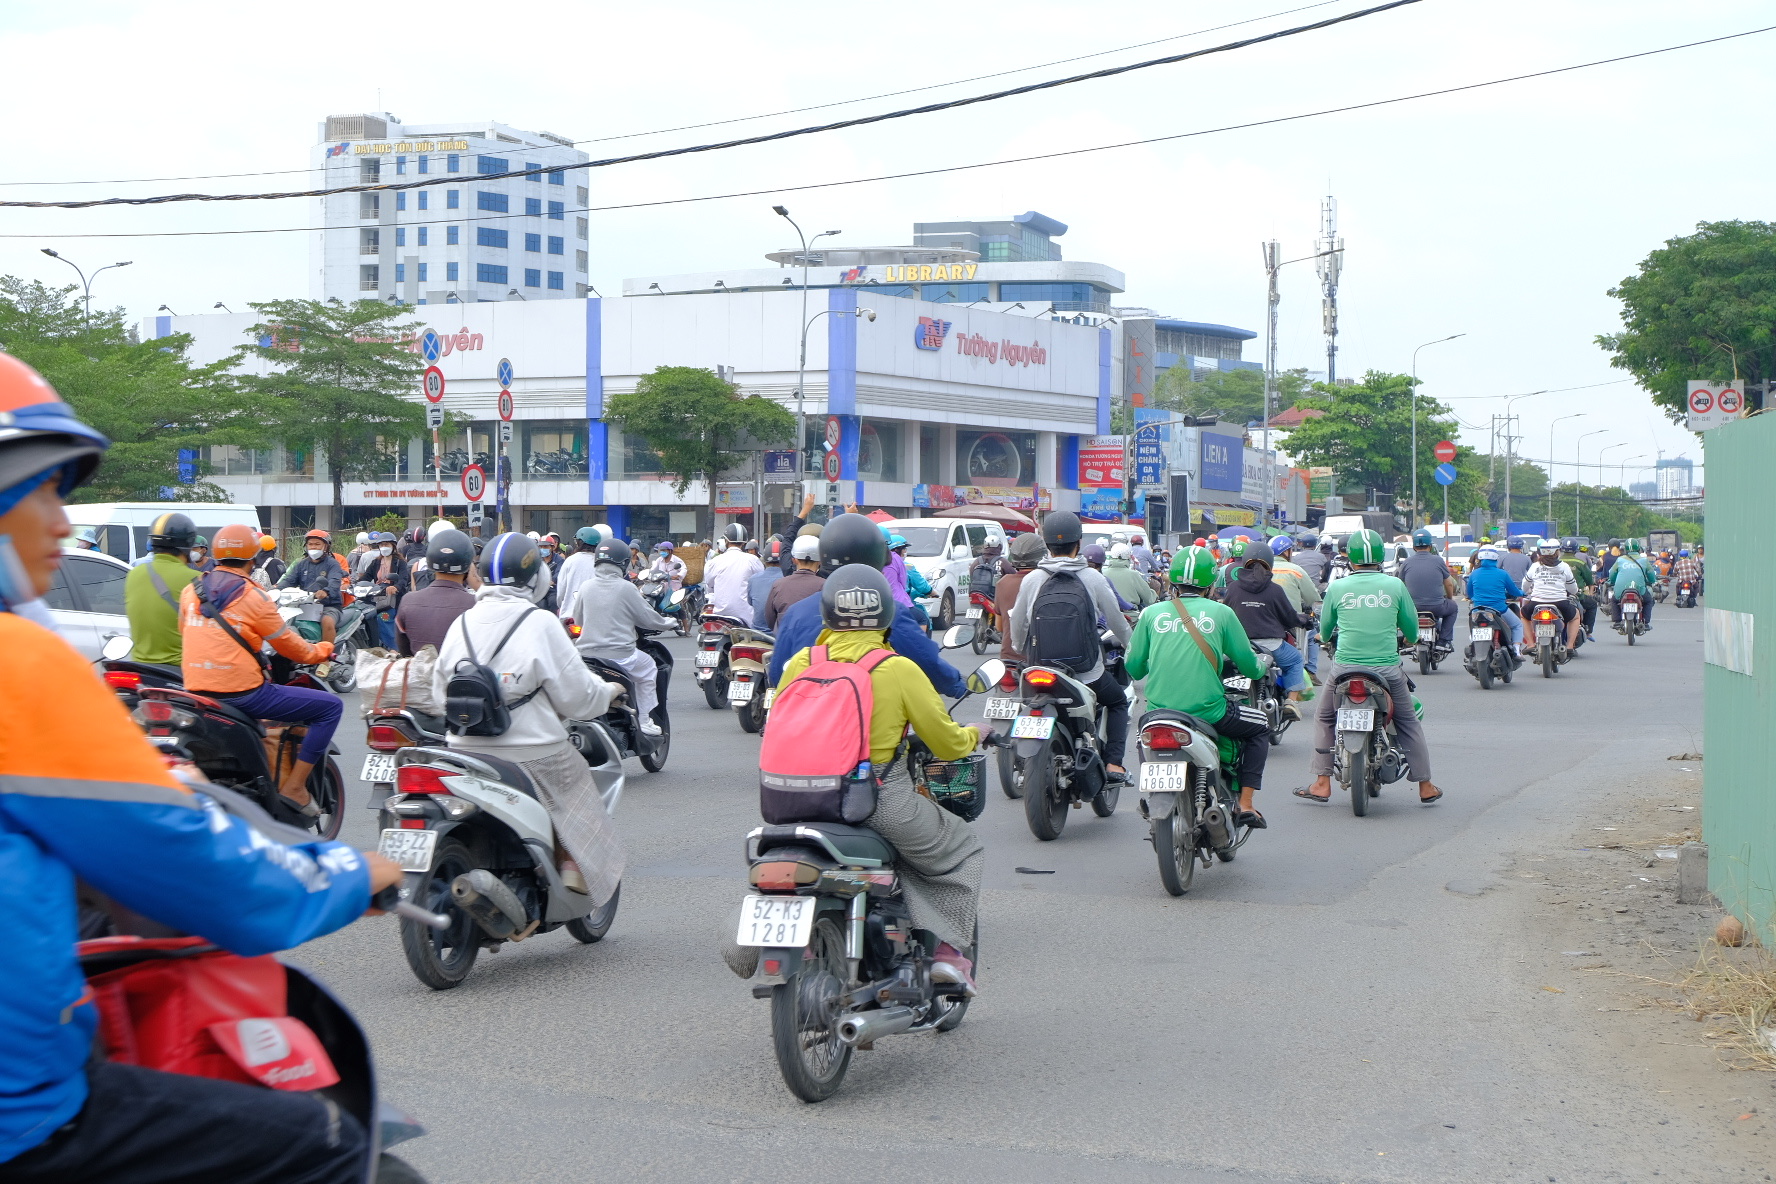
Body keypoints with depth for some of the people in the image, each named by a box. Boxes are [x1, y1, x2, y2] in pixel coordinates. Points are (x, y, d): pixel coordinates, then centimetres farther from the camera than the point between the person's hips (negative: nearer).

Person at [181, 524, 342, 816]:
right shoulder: (254, 597, -10)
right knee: (330, 706, 0)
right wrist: (322, 650, 18)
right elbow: (289, 646, -2)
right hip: (243, 691, -7)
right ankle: (294, 785, -3)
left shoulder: (191, 590, 7)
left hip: (196, 691, 7)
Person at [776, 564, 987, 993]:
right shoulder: (899, 670, -9)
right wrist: (973, 735, 20)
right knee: (964, 850, 20)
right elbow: (947, 744, -3)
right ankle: (950, 947, 8)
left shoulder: (800, 664, 0)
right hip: (883, 801, -4)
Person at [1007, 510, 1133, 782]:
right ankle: (1114, 763, 10)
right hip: (1087, 673, -1)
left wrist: (1025, 653, 27)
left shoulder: (1031, 579, -2)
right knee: (1118, 701, 25)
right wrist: (1130, 646, 25)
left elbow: (1016, 627, 6)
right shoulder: (1092, 578, -7)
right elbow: (1117, 620, 4)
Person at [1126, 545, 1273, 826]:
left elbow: (1133, 668, 9)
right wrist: (1260, 667, 29)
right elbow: (1249, 666, 4)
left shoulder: (1152, 614, 3)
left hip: (1159, 711, 3)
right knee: (1259, 727, 25)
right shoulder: (1221, 613, -2)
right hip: (1208, 713, -2)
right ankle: (1245, 804, 15)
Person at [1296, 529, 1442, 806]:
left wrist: (1326, 638, 36)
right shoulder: (1395, 585, -1)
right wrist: (1410, 639, 33)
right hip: (1387, 667, 0)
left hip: (1345, 667, 0)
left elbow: (1324, 632, 12)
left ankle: (1322, 784, 15)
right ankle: (1425, 786, 19)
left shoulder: (1337, 588, -1)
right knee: (1408, 722, 16)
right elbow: (1411, 629, 9)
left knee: (1325, 718, 19)